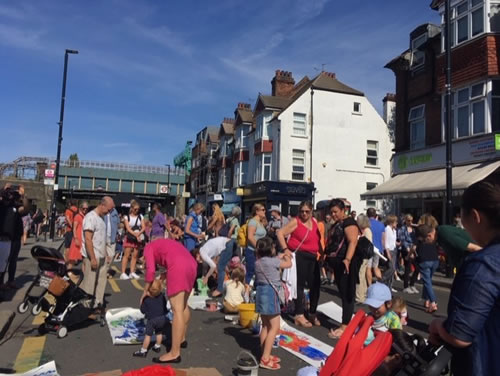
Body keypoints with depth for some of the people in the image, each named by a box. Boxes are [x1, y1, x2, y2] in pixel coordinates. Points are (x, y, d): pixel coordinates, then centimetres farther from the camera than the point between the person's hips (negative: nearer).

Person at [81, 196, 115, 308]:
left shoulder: (101, 217, 13)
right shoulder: (91, 217, -14)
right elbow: (88, 239, -20)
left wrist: (106, 254, 18)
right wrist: (92, 258, -21)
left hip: (101, 257, 9)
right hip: (92, 257, -9)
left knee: (101, 282, 13)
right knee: (89, 283, -1)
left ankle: (98, 304, 23)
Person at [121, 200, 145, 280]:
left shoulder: (140, 216, 6)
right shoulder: (127, 217, -1)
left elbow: (143, 227, 0)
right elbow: (128, 228, -9)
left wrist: (139, 233, -18)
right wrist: (136, 235, -20)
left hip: (138, 238, 3)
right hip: (129, 238, -3)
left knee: (135, 255, 4)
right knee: (126, 255, -5)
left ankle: (132, 272, 12)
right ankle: (123, 273, -4)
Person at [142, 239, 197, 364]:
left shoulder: (148, 247, 15)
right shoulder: (163, 244, 36)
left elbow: (151, 270, 1)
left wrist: (145, 291, 12)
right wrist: (165, 275, 28)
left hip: (178, 268, -8)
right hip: (191, 265, 8)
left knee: (177, 310, -6)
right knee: (183, 306, 23)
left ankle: (174, 353, -2)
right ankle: (182, 339, 39)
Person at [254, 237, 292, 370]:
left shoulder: (258, 262, 6)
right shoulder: (273, 261, -16)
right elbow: (289, 264, 0)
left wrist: (282, 255, 29)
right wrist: (287, 255, 19)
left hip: (261, 292, 9)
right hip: (270, 293, -9)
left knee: (265, 326, 18)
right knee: (274, 327, -2)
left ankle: (265, 355, 28)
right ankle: (265, 359, -3)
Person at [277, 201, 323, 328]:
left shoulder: (314, 222, 12)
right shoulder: (295, 222, -8)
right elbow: (280, 233, -12)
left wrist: (323, 253, 15)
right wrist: (285, 249, -17)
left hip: (312, 257, 7)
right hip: (299, 256, -7)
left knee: (315, 285, 11)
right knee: (300, 285, 0)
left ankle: (312, 314, 27)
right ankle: (299, 315, 10)